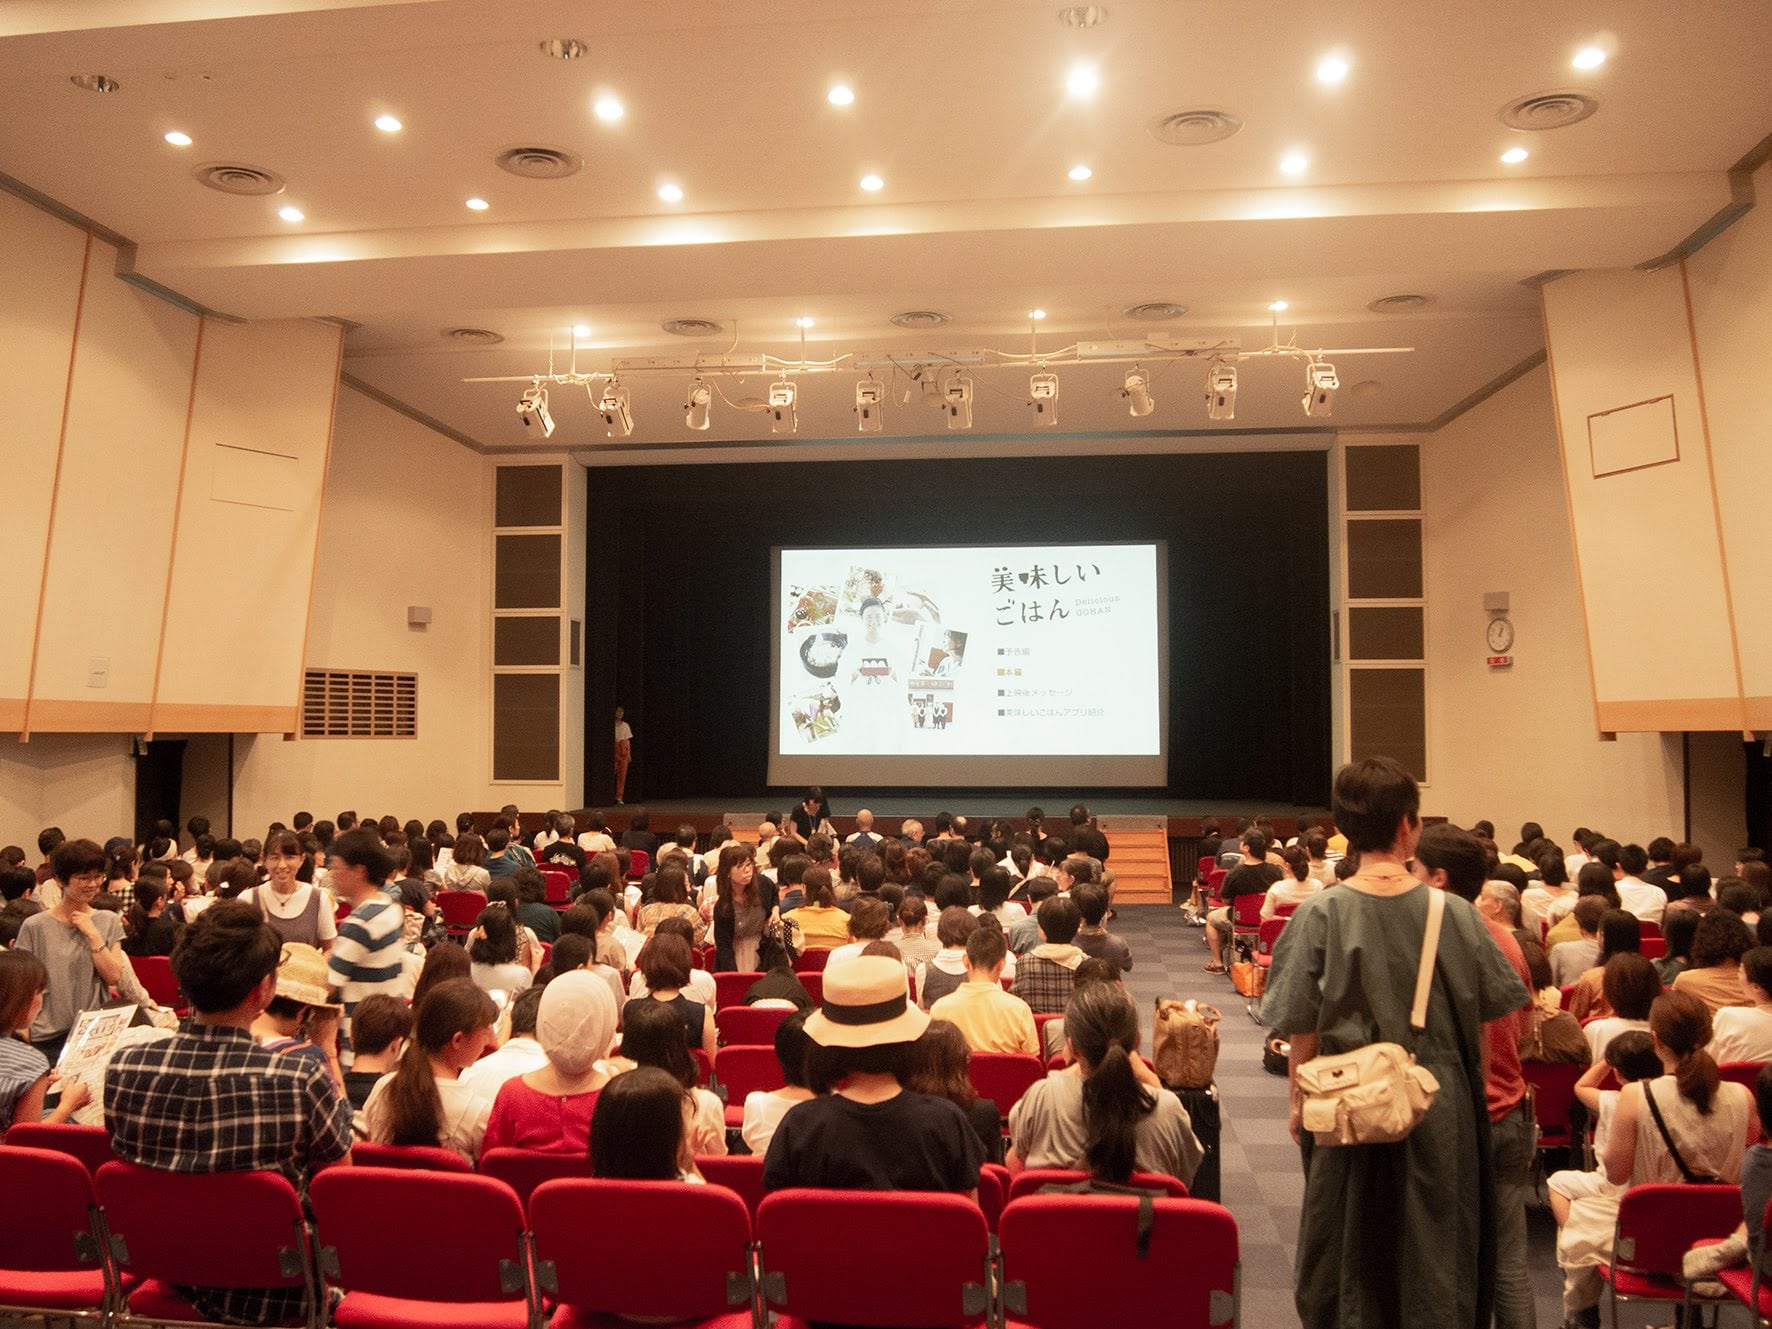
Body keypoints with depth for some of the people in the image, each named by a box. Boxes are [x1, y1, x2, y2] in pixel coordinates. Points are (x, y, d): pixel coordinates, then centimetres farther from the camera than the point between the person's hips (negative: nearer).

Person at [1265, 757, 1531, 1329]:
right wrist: (1471, 1089, 17)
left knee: (1351, 1251, 14)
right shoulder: (1455, 915, -9)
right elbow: (1482, 1019, 0)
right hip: (1440, 1108, 1)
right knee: (1435, 1251, 16)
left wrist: (1300, 1103, 6)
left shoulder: (1320, 915, -14)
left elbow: (1302, 1029, -9)